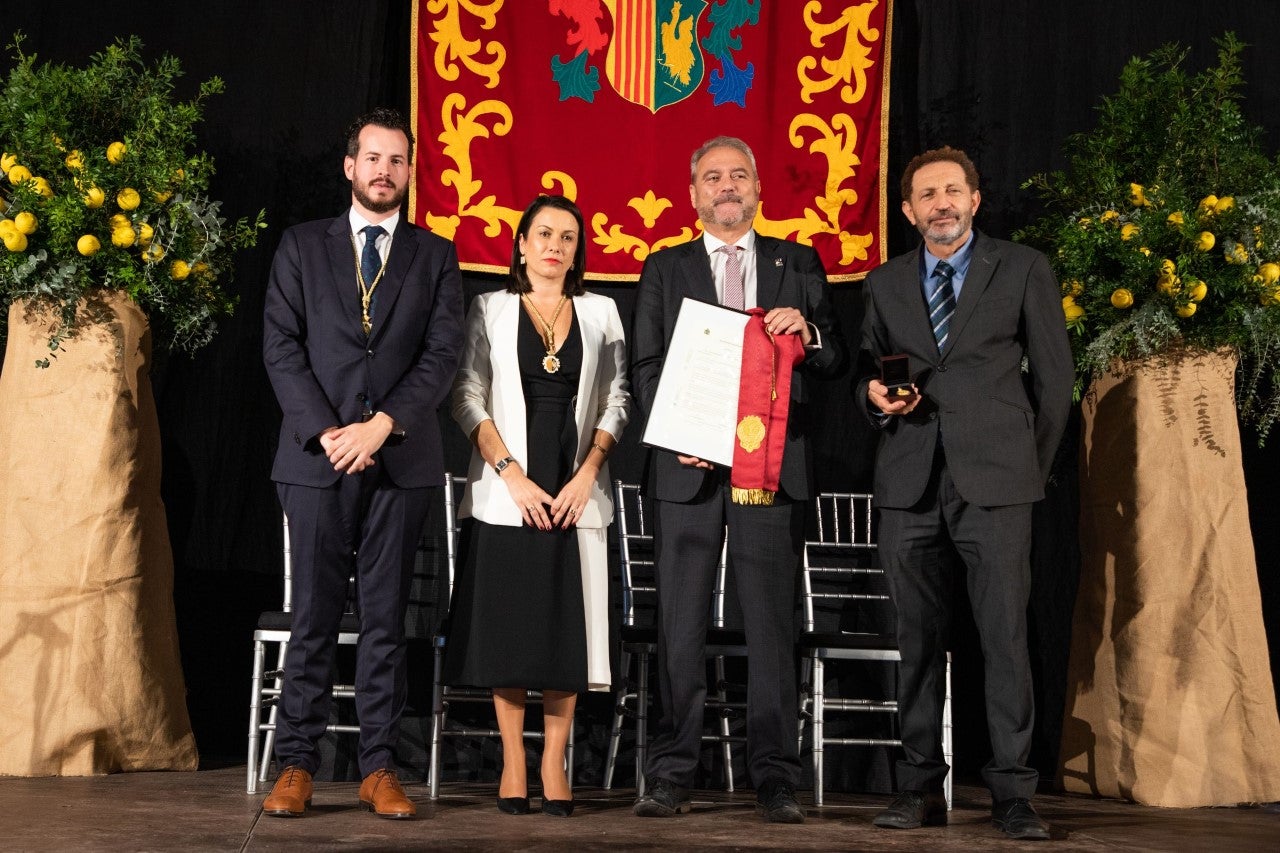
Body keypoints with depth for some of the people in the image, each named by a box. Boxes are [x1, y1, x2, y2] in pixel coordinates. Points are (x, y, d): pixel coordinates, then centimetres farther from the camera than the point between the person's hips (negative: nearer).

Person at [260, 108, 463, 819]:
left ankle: (380, 768, 7)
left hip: (403, 460, 0)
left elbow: (443, 355, 1)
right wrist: (326, 431, -10)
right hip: (317, 458, 0)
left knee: (387, 616, 3)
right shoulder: (302, 247, 11)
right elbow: (281, 347, 2)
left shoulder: (436, 256, 12)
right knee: (315, 613, 1)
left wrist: (381, 425, -11)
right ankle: (297, 766, 7)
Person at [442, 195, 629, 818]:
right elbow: (468, 399, 0)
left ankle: (554, 764, 8)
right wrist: (512, 475, -10)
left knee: (568, 628, 0)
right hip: (506, 492, -1)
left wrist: (587, 474, -5)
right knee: (508, 627, 0)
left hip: (576, 493, 1)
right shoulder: (490, 310, 7)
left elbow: (616, 400, 8)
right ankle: (512, 763, 9)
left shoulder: (601, 313, 11)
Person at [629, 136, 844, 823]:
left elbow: (835, 360, 12)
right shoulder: (664, 269, 15)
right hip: (688, 464, 0)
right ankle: (671, 775, 5)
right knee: (680, 621, 0)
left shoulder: (797, 264, 15)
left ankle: (774, 779, 4)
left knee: (772, 622, 0)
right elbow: (645, 366, 9)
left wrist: (808, 333, -10)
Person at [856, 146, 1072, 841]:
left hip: (994, 481, -2)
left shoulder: (1023, 269, 8)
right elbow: (867, 370, 21)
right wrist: (875, 395, -2)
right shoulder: (885, 284, 16)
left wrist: (1031, 465, 8)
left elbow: (1053, 373, 9)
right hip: (910, 483, 3)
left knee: (1005, 638, -6)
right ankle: (921, 788, 11)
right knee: (918, 640, 4)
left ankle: (1012, 795, 0)